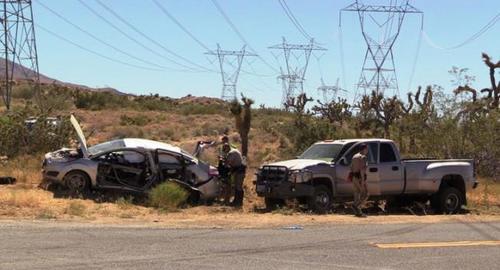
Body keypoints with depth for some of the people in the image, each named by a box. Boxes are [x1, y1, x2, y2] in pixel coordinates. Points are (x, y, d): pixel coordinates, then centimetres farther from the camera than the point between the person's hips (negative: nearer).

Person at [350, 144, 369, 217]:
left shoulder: (354, 157, 14)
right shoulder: (363, 157, -11)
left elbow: (351, 168, 14)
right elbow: (362, 169, -20)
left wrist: (352, 178, 17)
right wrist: (363, 180, -22)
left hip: (354, 177, 9)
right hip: (360, 178, -8)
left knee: (357, 194, 9)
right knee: (365, 194, -2)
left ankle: (358, 212, 7)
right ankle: (356, 205, -17)